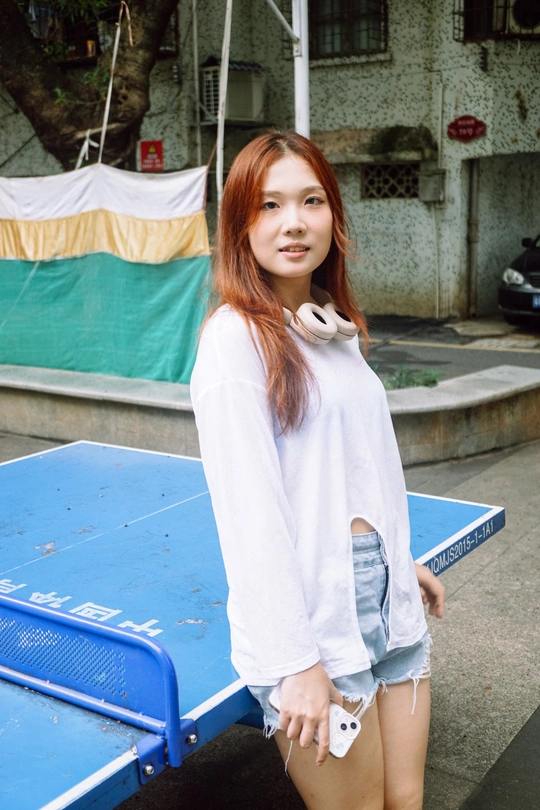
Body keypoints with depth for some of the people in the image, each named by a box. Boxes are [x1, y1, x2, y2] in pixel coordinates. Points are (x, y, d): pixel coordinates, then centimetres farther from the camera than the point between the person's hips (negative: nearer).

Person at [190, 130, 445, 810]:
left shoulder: (336, 327, 10)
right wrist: (296, 663, -19)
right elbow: (249, 511, -19)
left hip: (388, 596, 7)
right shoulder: (237, 335, -14)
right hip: (313, 614, -7)